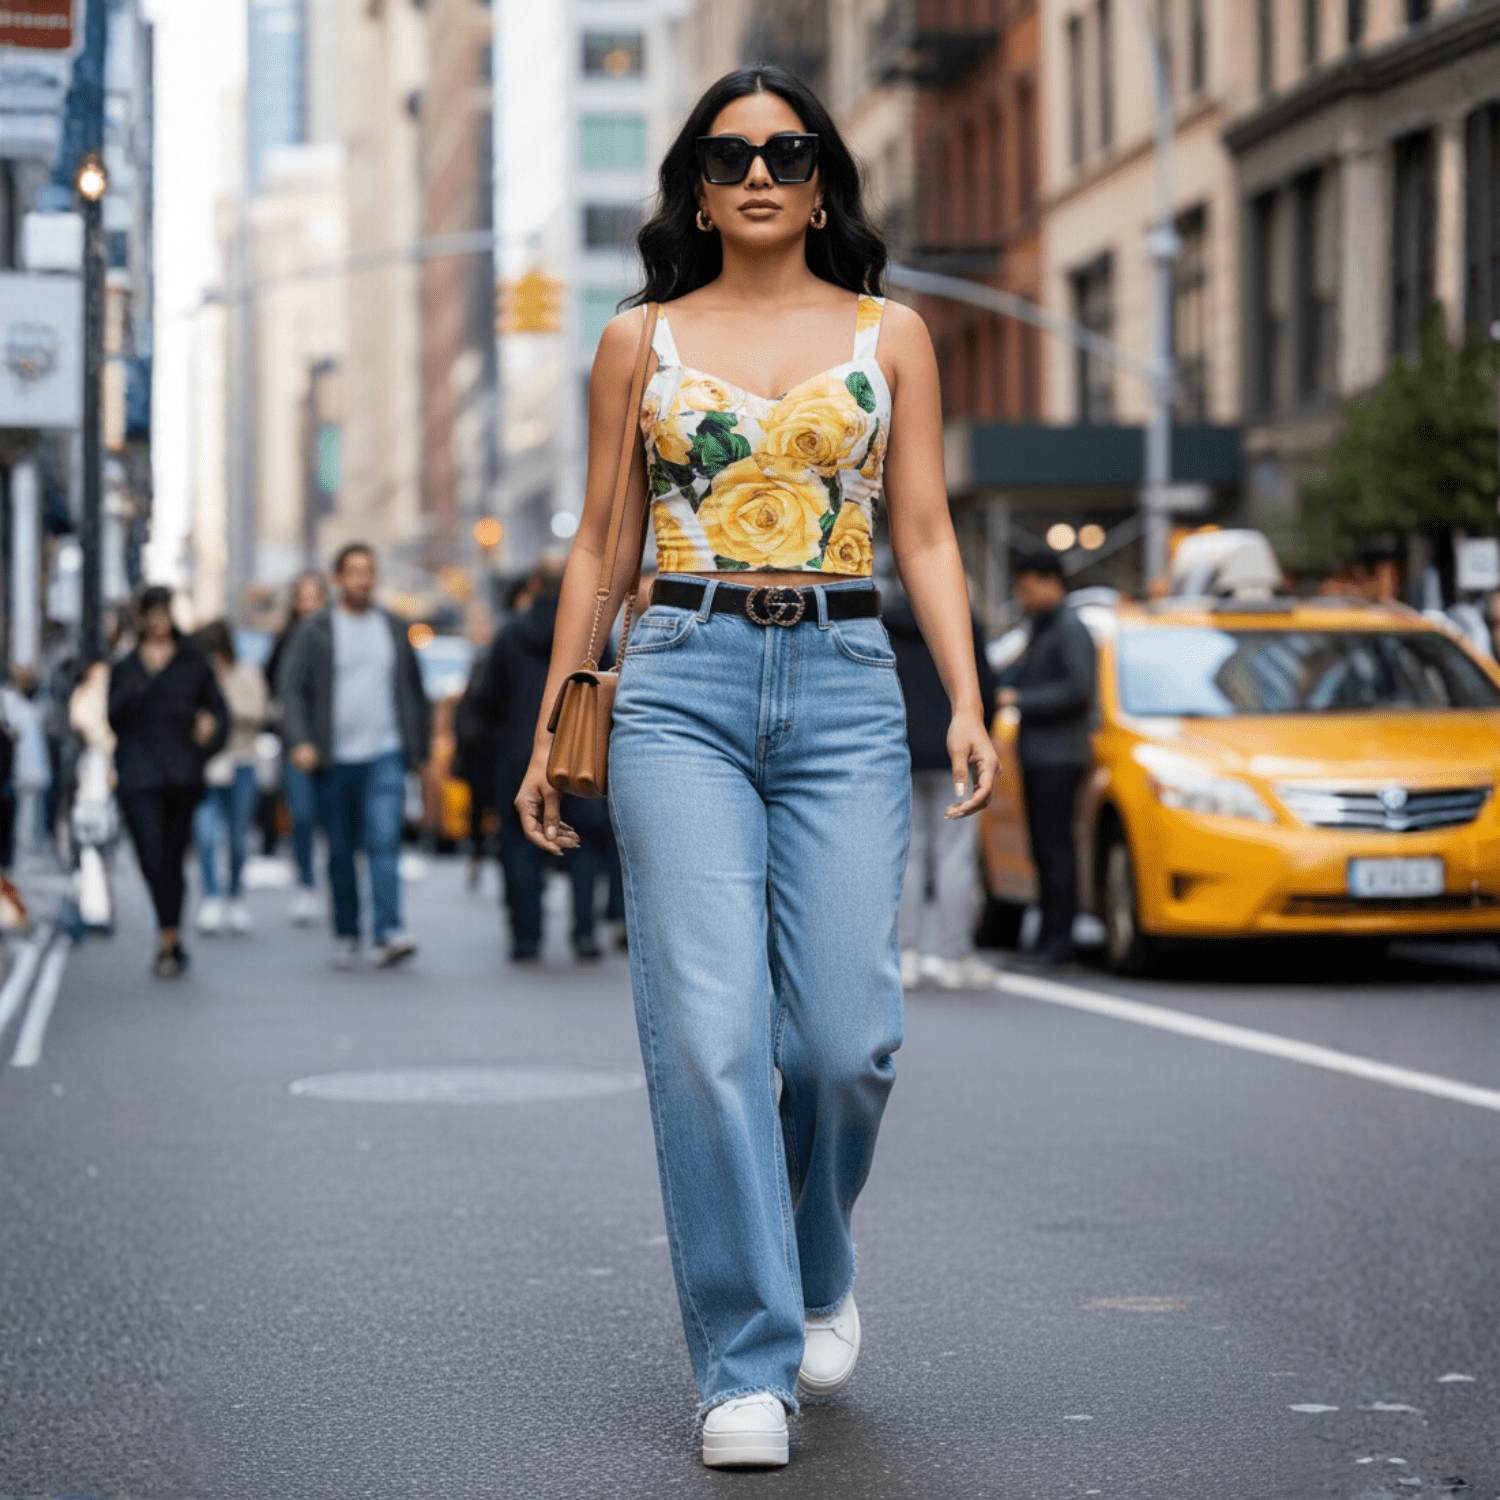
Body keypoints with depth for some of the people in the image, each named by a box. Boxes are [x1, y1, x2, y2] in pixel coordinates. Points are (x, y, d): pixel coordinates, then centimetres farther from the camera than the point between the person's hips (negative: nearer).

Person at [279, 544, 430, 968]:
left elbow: (414, 690, 17)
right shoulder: (314, 631, 3)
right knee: (340, 851, 6)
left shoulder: (393, 627, 12)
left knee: (385, 839, -14)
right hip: (334, 759, -1)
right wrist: (300, 741, -17)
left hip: (385, 757, 1)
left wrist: (420, 746, 13)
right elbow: (293, 689, -3)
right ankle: (346, 937, 16)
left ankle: (388, 934, -20)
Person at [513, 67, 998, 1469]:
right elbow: (601, 542, 14)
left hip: (844, 686, 1)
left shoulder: (889, 335, 12)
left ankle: (815, 1266, 25)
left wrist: (967, 702, -4)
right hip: (681, 686, 0)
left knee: (844, 1036, -7)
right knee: (709, 1028, -11)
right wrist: (550, 733, 11)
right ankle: (746, 1364, -3)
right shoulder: (640, 340, 11)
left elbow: (925, 534, 9)